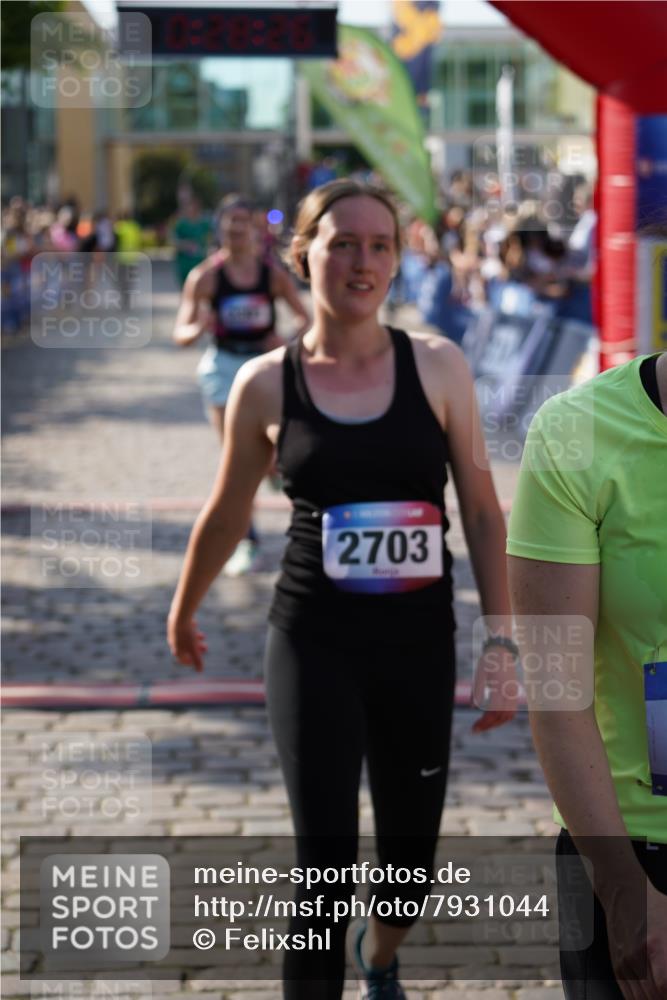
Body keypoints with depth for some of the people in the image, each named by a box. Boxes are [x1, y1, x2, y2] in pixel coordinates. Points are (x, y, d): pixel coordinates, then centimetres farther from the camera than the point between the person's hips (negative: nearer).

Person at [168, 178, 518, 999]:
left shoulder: (438, 366, -3)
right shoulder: (266, 384, -4)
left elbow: (482, 510, 1)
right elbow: (225, 516, 11)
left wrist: (501, 638, -4)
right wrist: (183, 612, 22)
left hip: (418, 640, 2)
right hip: (314, 643, -2)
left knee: (411, 859, 15)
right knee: (325, 862, -9)